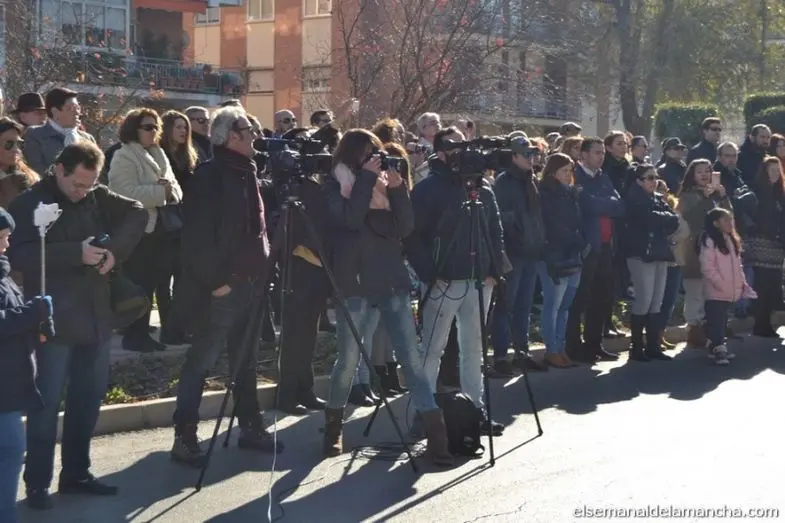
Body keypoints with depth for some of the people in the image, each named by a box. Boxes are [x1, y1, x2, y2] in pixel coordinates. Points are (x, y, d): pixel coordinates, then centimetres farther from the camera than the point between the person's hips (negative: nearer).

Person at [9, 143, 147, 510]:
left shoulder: (98, 197, 6)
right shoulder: (28, 205, -9)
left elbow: (137, 212, 11)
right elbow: (19, 256, -19)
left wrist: (115, 249, -7)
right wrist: (76, 252, -27)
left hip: (96, 317, 6)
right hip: (55, 321, -6)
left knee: (89, 397, 13)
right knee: (48, 402, -2)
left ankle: (76, 474, 27)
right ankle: (37, 483, 10)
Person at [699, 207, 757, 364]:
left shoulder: (732, 240, 16)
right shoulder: (709, 241, -11)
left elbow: (737, 265, 20)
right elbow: (707, 266, -17)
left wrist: (742, 283, 11)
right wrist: (720, 283, -19)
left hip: (730, 291, 8)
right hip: (716, 291, -8)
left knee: (723, 320, 14)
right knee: (716, 321, -6)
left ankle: (718, 347, 22)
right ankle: (718, 348, -6)